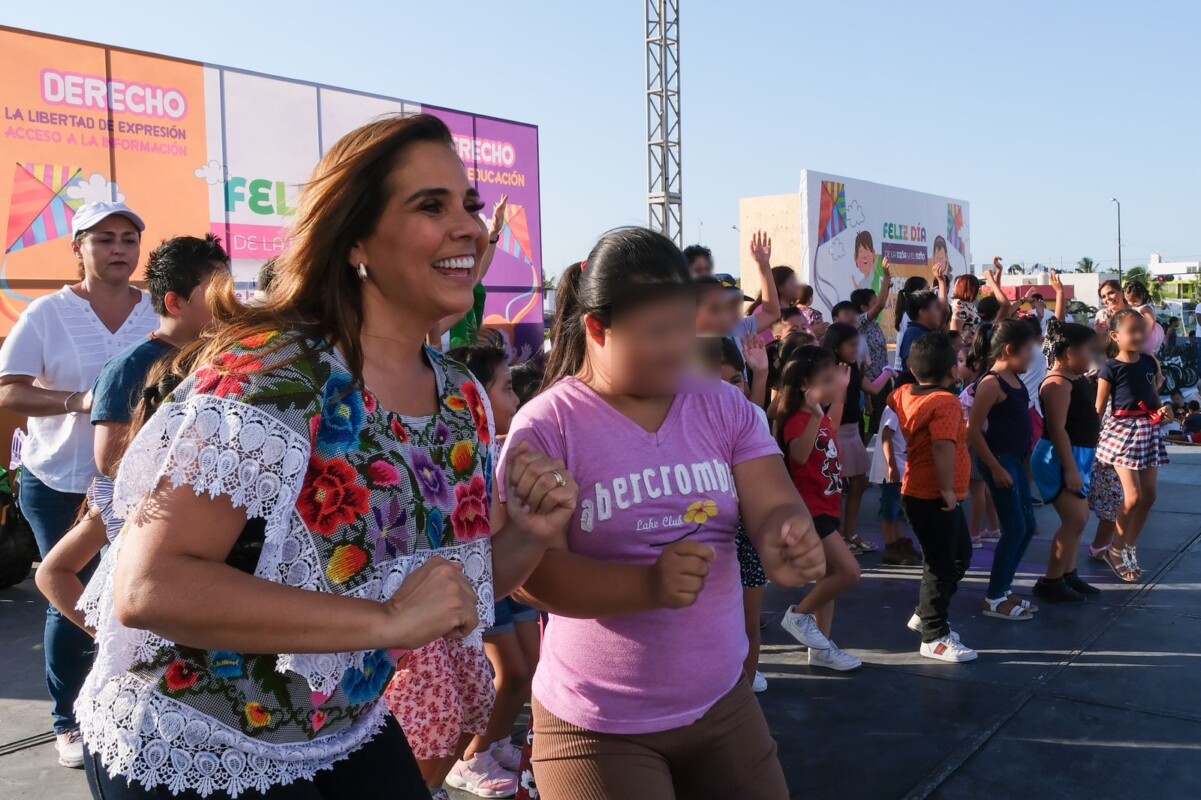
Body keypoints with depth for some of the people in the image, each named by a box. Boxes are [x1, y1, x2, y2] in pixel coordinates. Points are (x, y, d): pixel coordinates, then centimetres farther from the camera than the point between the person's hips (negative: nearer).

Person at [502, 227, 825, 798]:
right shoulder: (547, 426, -13)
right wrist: (649, 585, -34)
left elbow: (774, 506, -5)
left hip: (722, 703, 5)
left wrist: (785, 542, -29)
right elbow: (530, 570, -19)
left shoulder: (723, 407, 2)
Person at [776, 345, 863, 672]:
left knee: (830, 577, 13)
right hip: (810, 510, -10)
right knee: (848, 572, -15)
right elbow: (798, 455, -43)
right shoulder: (798, 420, -20)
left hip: (827, 507, 10)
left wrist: (842, 389, 31)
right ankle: (799, 615, 4)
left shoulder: (820, 419, 9)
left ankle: (822, 648, 23)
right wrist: (814, 415, -55)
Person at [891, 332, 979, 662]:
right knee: (941, 565, 0)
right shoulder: (946, 402, -20)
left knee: (960, 555, 22)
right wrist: (947, 489, -28)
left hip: (920, 493, 10)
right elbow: (943, 446, -33)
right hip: (934, 498, -10)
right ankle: (934, 638, 10)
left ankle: (926, 614, 32)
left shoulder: (905, 394, 5)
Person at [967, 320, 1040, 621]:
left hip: (1016, 460, 10)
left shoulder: (1014, 378, 8)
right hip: (999, 461, -10)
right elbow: (973, 430, -21)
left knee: (1027, 526, 14)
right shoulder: (992, 383, -19)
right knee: (1015, 528, -4)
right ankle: (994, 599, 7)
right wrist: (995, 468, -19)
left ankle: (1003, 588, 25)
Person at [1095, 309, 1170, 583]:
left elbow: (1153, 397, 17)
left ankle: (1130, 549, 22)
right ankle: (1116, 551, 9)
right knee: (1133, 496, -10)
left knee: (1149, 496, 7)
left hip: (1148, 430, 6)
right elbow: (1099, 408, -6)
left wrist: (1162, 410, -5)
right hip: (1121, 431, -6)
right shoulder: (1111, 368, -9)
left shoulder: (1149, 362, 6)